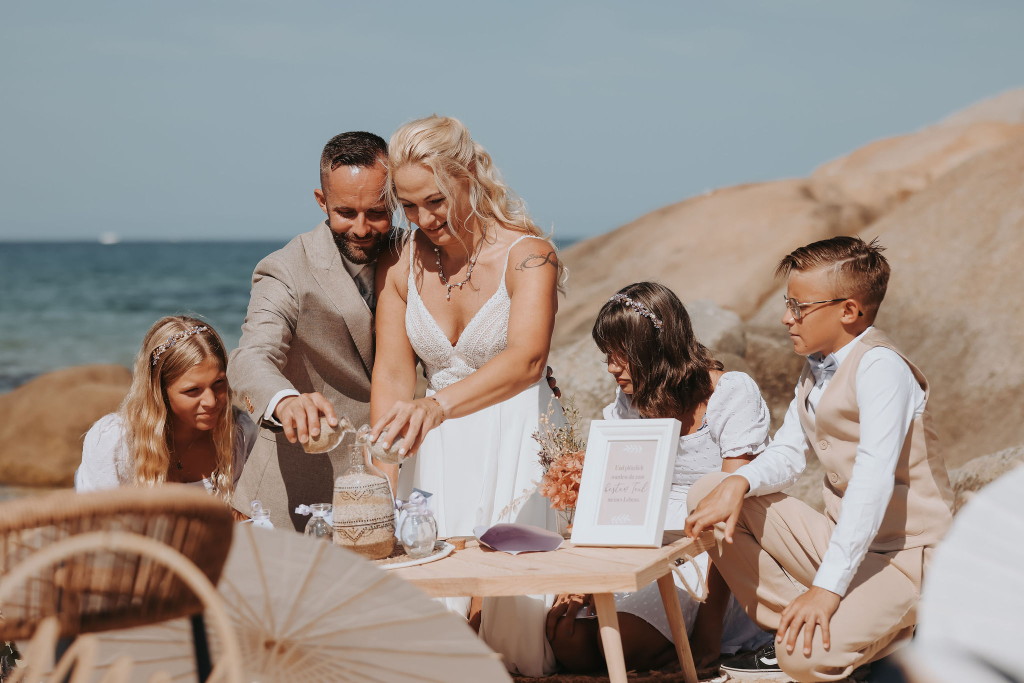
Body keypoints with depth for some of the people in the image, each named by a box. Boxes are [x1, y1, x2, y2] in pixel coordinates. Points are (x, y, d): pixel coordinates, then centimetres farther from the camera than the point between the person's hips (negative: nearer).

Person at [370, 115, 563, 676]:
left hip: (517, 440, -4)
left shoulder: (526, 255, -15)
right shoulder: (403, 263, 0)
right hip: (437, 445, 4)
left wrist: (439, 404, -48)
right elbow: (392, 372, -3)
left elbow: (524, 360, -31)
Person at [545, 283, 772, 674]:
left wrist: (711, 621, -19)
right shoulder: (627, 404, 10)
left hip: (709, 559, -6)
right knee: (569, 641, -21)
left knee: (622, 641, -29)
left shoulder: (733, 394, -8)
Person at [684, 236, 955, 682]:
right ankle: (787, 626, 4)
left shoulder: (880, 366, -20)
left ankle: (894, 632, 2)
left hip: (902, 556, -9)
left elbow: (874, 477, -29)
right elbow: (788, 454, 8)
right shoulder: (817, 368, 8)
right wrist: (738, 483, -17)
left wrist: (828, 586, -34)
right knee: (708, 492, 1)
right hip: (841, 540, 9)